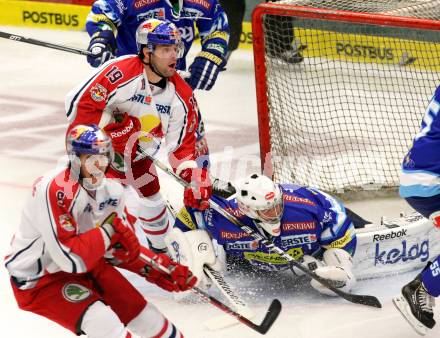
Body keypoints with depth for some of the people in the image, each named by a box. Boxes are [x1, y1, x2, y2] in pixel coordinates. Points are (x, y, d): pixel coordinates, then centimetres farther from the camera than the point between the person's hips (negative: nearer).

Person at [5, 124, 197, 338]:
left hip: (87, 264, 8)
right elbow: (71, 259, -31)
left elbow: (122, 250, 6)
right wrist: (108, 230, -24)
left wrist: (163, 268, -4)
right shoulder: (54, 190, -30)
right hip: (38, 280, -8)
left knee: (144, 315, 10)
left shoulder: (110, 189, -3)